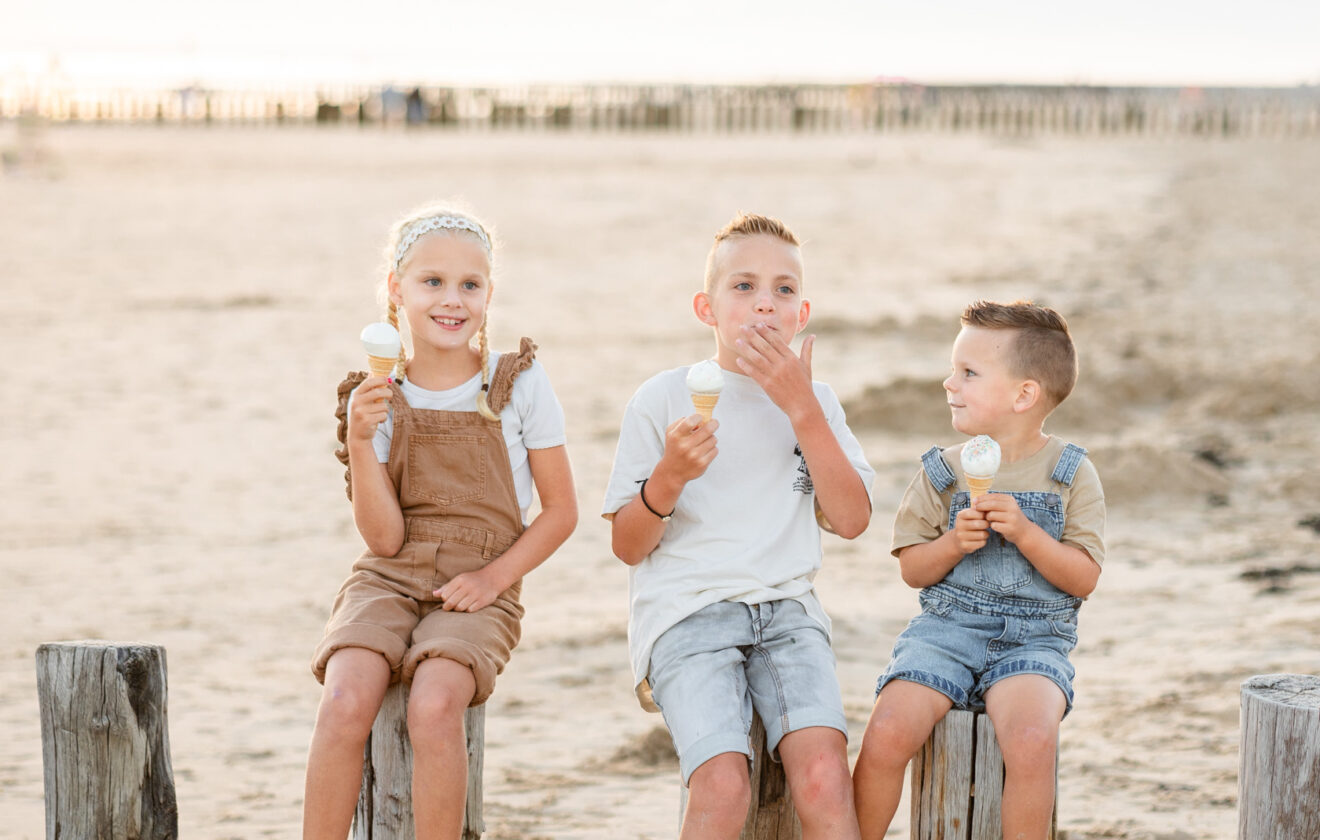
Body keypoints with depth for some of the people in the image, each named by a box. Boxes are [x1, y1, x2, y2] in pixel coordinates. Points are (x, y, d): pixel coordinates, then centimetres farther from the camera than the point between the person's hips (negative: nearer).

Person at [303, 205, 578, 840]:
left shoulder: (519, 383, 1)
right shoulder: (376, 399, 4)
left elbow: (561, 511, 5)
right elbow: (384, 538, -3)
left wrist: (494, 577, -9)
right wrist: (360, 441, -16)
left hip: (476, 594, -1)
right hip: (389, 580, 2)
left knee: (433, 704, -32)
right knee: (345, 702, -28)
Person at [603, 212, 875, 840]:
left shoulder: (815, 403, 14)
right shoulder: (661, 399, 4)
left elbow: (850, 519, 0)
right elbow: (628, 546, 4)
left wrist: (801, 409, -6)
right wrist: (669, 477, -16)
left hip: (786, 609, 3)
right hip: (685, 612, -2)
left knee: (824, 774, -24)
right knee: (723, 786, -27)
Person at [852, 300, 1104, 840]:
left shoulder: (1071, 475, 2)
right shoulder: (943, 472, 8)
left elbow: (1084, 577, -2)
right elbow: (912, 569, 9)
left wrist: (1025, 534, -16)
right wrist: (953, 543, -11)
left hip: (1033, 638, -2)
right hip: (946, 628, 2)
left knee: (1031, 740, -33)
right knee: (888, 733, -24)